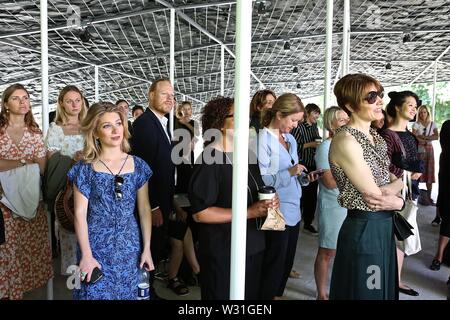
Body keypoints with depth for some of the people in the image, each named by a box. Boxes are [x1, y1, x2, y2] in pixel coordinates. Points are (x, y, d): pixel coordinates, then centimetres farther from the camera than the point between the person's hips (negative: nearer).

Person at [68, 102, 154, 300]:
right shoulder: (85, 168, -5)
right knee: (96, 293, 6)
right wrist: (86, 255, -11)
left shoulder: (138, 165, 0)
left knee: (127, 293, 13)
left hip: (130, 247, 2)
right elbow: (80, 214, -6)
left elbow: (144, 209, 2)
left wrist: (147, 249, 0)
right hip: (96, 246, -2)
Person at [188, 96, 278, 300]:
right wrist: (248, 212, -23)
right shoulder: (209, 161, -17)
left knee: (252, 295, 19)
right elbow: (199, 213, -21)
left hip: (253, 247, 8)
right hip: (223, 254, -7)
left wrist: (269, 201, -1)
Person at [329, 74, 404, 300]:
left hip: (384, 226, 8)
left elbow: (396, 179, 9)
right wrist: (400, 201, -2)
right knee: (364, 292, 8)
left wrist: (395, 186, -13)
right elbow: (374, 197, -20)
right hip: (363, 229, -8)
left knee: (384, 290, 22)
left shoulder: (374, 135, 7)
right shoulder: (345, 141, -21)